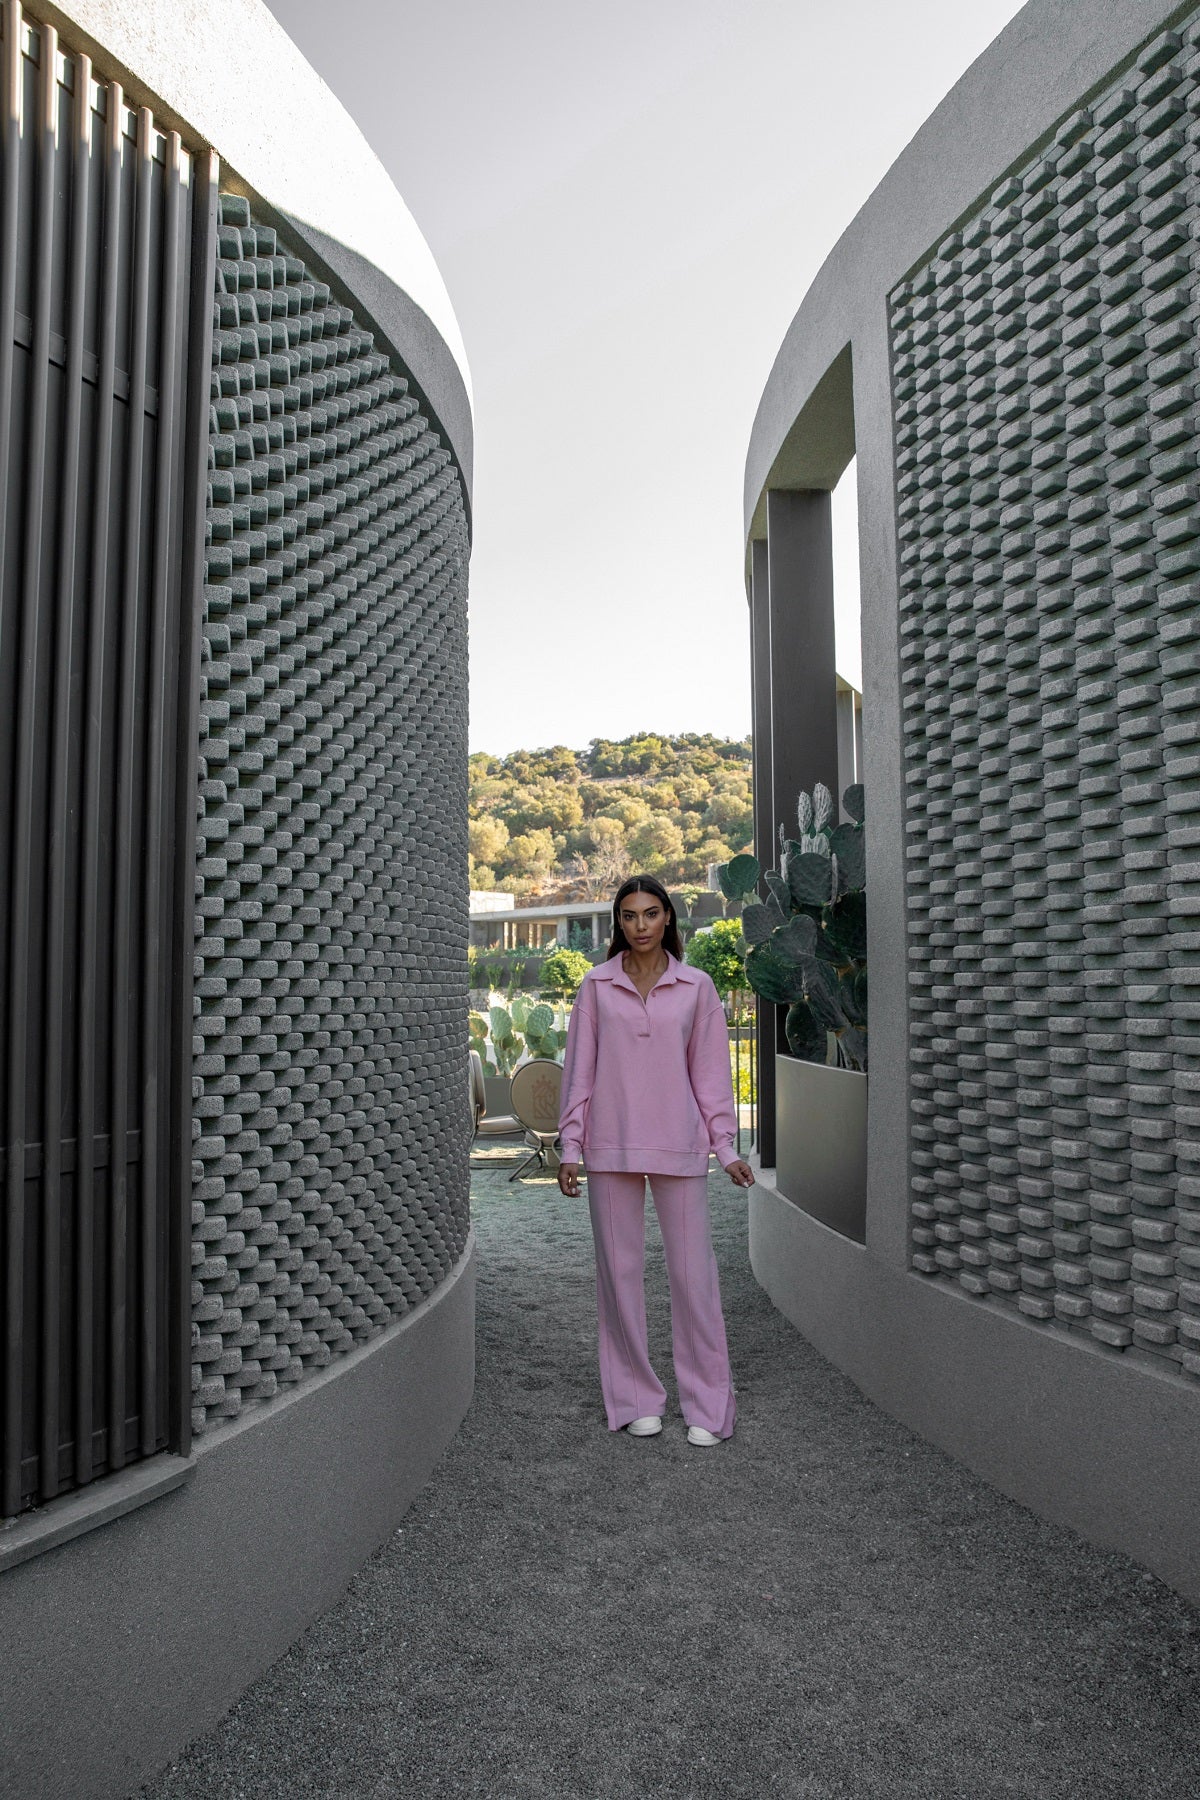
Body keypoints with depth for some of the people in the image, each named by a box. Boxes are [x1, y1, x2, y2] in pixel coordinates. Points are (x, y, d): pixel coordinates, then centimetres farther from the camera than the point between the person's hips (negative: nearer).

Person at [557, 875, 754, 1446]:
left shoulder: (696, 987, 4)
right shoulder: (597, 985, 4)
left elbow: (710, 1071, 7)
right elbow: (579, 1068, 6)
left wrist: (725, 1146, 3)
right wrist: (571, 1144, 2)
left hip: (678, 1145, -1)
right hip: (612, 1146, 1)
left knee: (692, 1271, 1)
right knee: (620, 1271, 7)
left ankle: (706, 1405, 15)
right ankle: (636, 1399, 22)